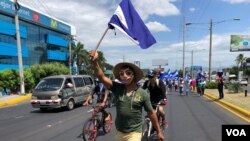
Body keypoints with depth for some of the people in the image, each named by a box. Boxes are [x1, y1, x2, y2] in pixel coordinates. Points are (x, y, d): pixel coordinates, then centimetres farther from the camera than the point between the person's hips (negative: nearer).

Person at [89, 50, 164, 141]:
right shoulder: (117, 88, -10)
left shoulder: (142, 93, -12)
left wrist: (159, 131, 5)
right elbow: (101, 77, -24)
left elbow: (151, 113, -2)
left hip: (134, 133, -3)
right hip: (119, 132, 3)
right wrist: (94, 62, -42)